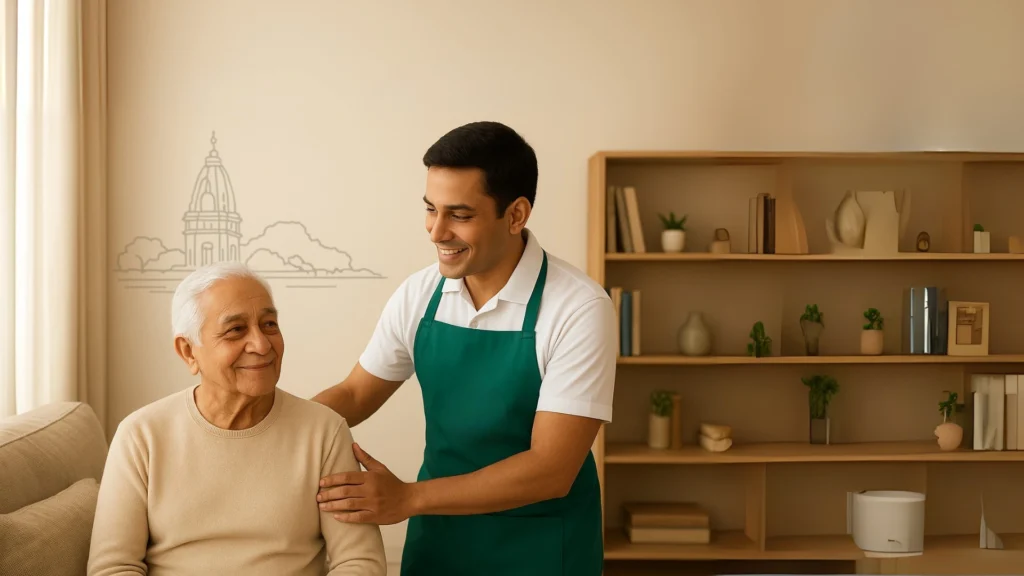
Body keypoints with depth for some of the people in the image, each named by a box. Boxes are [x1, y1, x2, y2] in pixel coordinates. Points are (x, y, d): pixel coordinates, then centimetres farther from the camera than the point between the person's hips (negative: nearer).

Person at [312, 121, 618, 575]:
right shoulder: (417, 295, -5)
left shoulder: (580, 310, -20)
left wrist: (407, 498, -26)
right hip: (437, 540, 4)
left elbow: (551, 470, -22)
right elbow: (354, 395, 9)